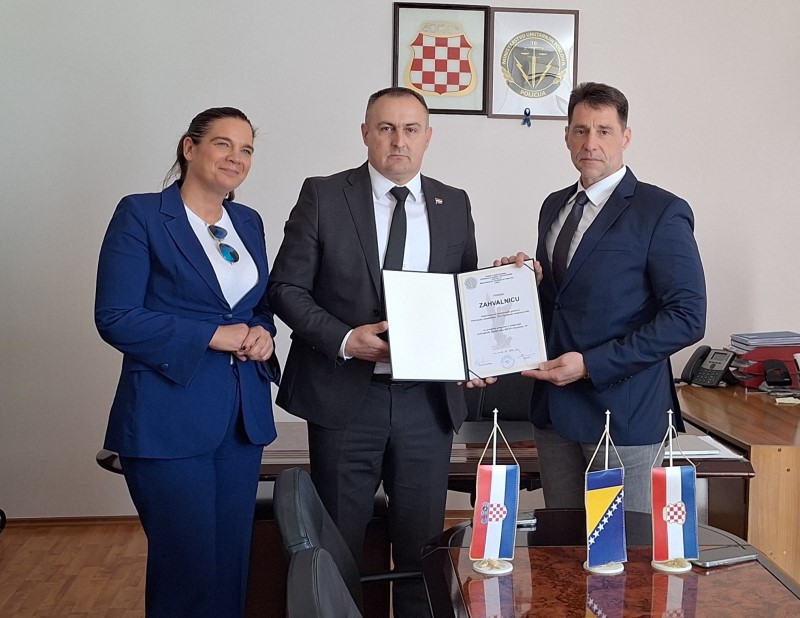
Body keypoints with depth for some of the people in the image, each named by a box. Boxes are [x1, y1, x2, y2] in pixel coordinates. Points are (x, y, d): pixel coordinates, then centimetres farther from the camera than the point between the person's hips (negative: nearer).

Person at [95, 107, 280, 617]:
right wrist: (214, 336, -16)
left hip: (243, 418, 6)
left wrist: (262, 334, -2)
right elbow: (115, 317, -12)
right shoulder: (141, 215, -6)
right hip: (170, 418, -6)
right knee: (188, 568, 1)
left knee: (234, 562, 12)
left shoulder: (249, 222, 12)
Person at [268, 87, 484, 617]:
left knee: (422, 539, 12)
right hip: (345, 395, -2)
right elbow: (287, 287, -3)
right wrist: (344, 339, -17)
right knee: (339, 543, 11)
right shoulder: (323, 196, -2)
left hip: (428, 399, 3)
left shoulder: (454, 205, 7)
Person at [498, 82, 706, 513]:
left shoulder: (662, 213, -9)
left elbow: (687, 318, -15)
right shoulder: (554, 206, 12)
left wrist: (590, 364, -18)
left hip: (621, 410, -6)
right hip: (555, 409, 6)